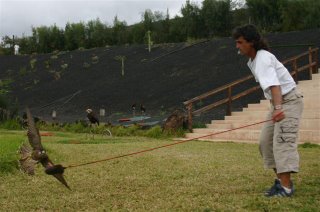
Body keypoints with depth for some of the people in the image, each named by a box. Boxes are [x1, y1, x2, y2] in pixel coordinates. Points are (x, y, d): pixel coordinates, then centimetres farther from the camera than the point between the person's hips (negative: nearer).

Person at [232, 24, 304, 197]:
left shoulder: (263, 58, -23)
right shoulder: (252, 61, 6)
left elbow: (273, 84, -39)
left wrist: (278, 108, -52)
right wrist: (276, 107, 6)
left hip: (289, 101, -10)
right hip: (278, 103, 10)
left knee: (282, 141, -19)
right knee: (266, 141, 7)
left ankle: (286, 187, -23)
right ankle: (281, 179, 12)